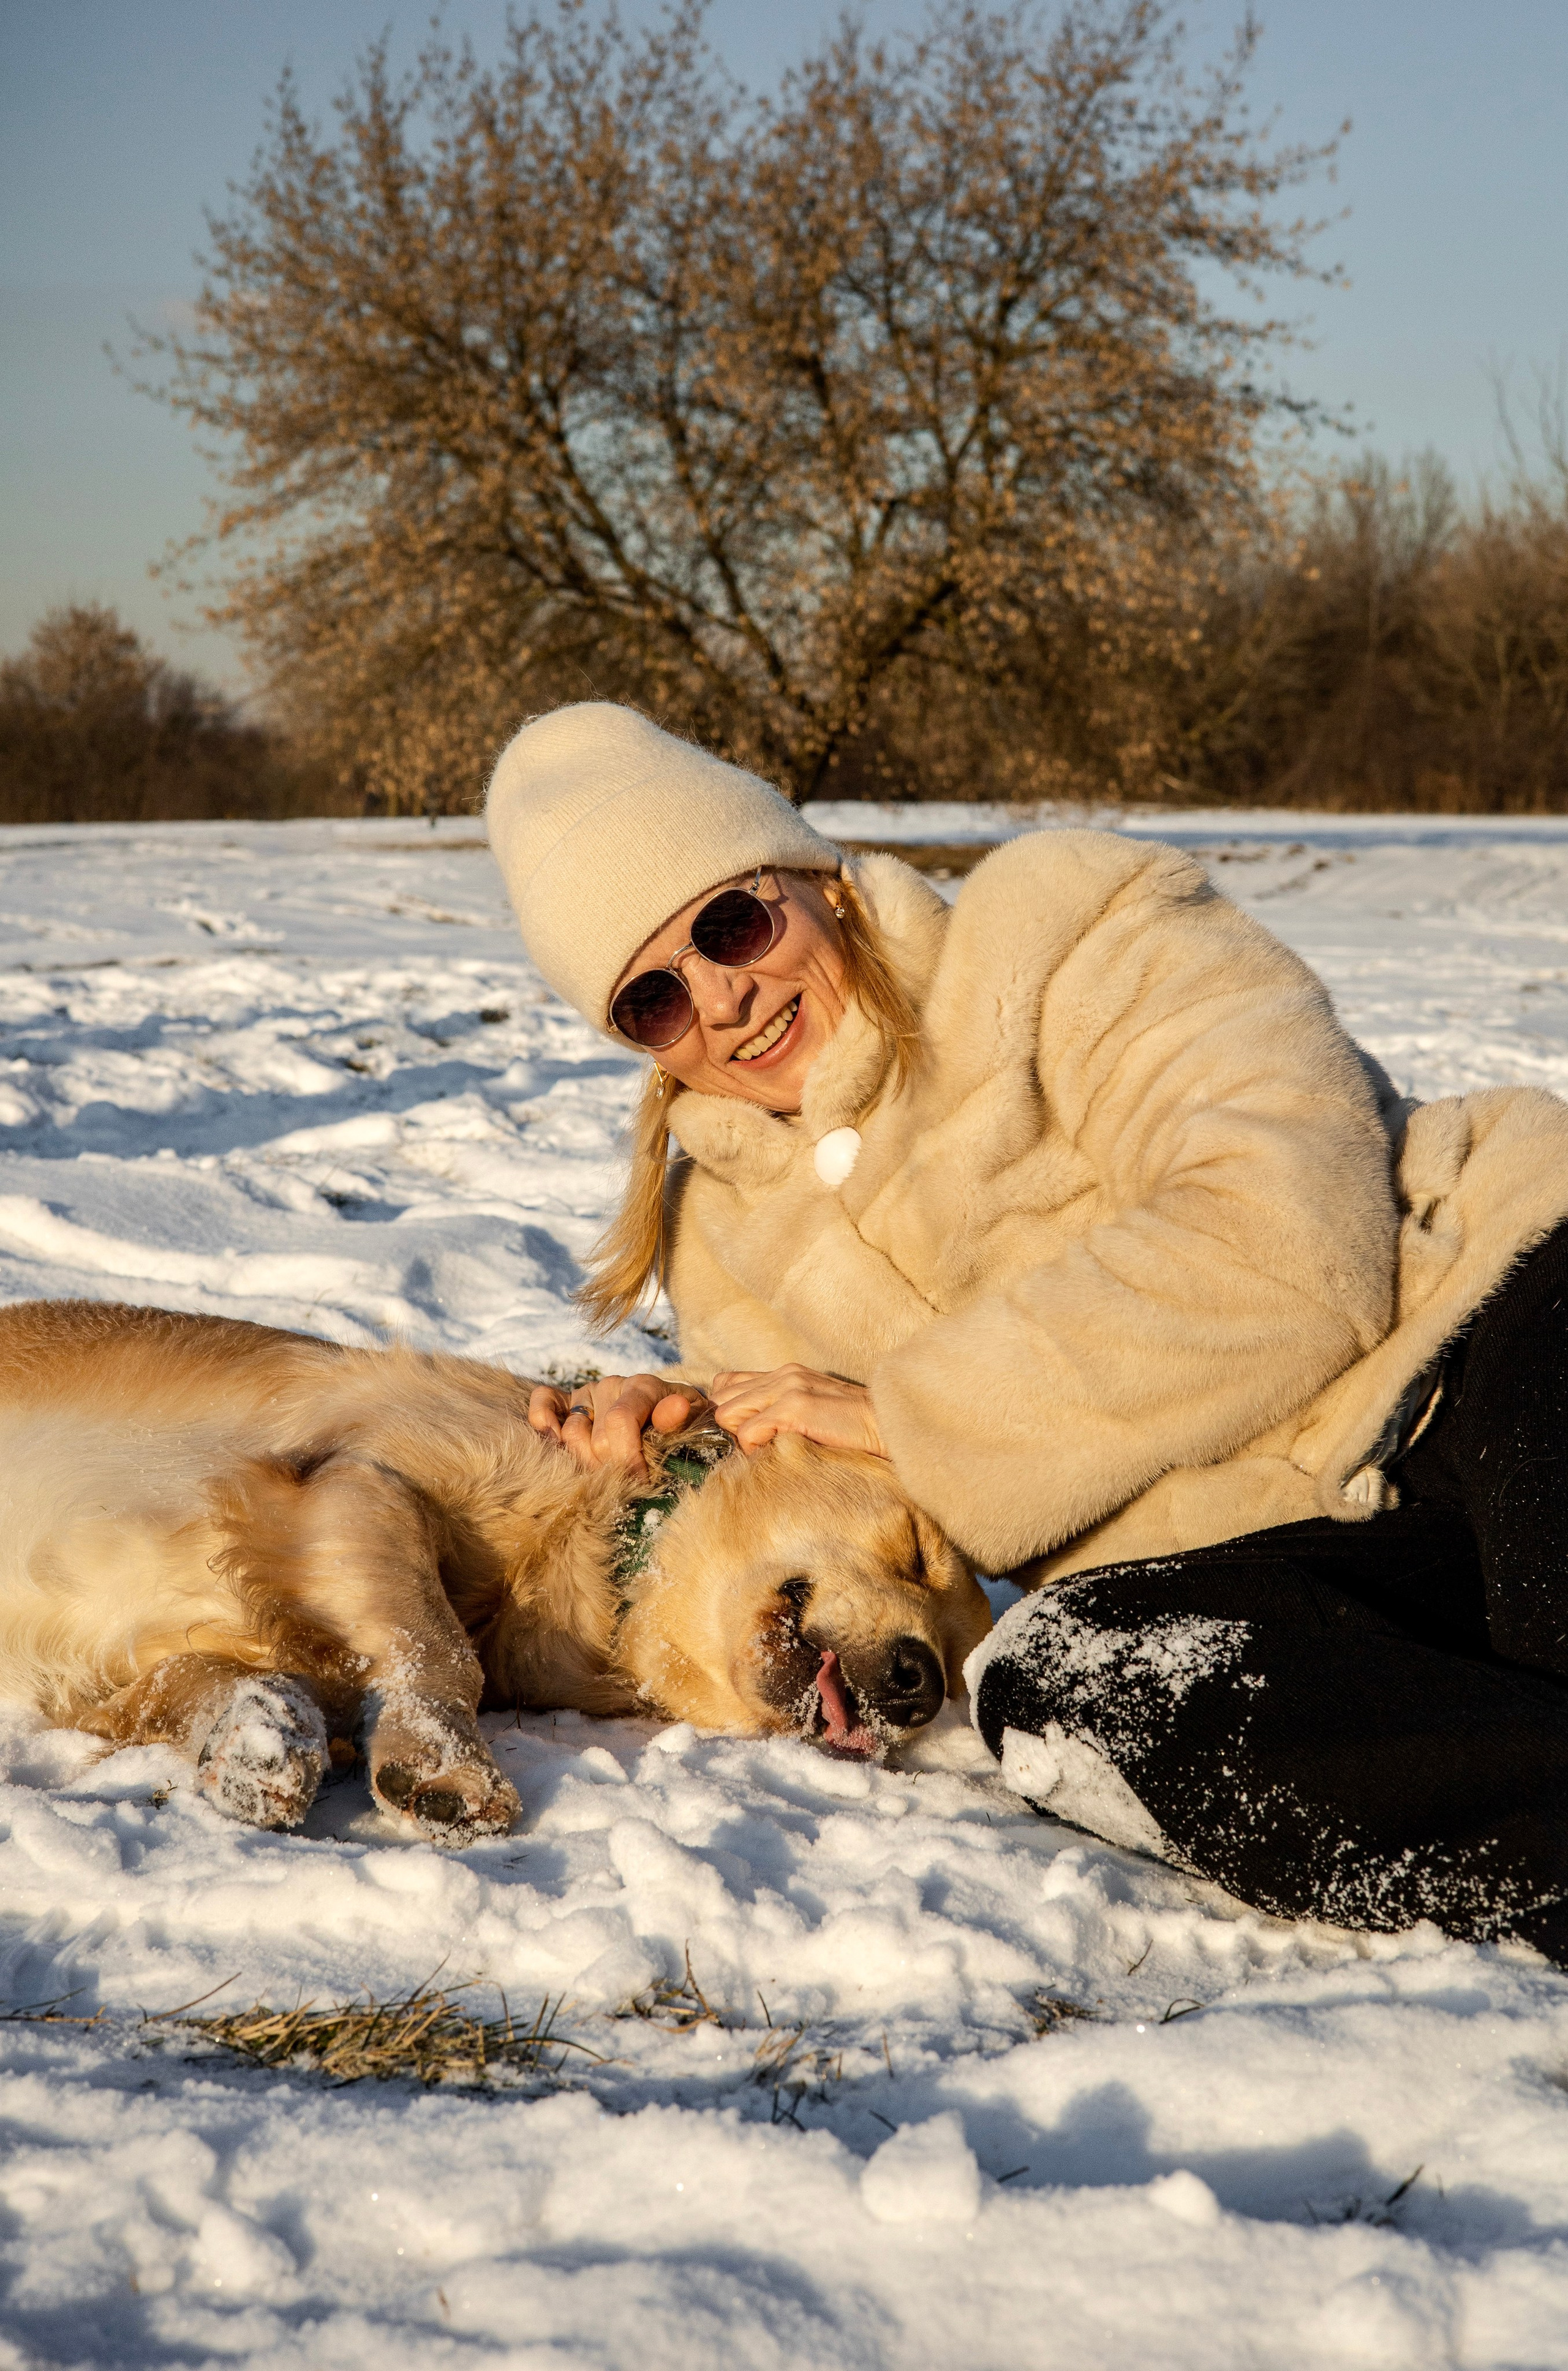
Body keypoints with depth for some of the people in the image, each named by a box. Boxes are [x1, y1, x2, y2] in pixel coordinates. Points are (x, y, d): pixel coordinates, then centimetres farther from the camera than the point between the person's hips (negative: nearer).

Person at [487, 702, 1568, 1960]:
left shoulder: (1077, 927, -1)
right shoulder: (724, 1222, 17)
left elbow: (1281, 1241, -15)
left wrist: (911, 1409, -11)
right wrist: (683, 1424, 2)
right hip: (1263, 1546, 5)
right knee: (1054, 1693, -31)